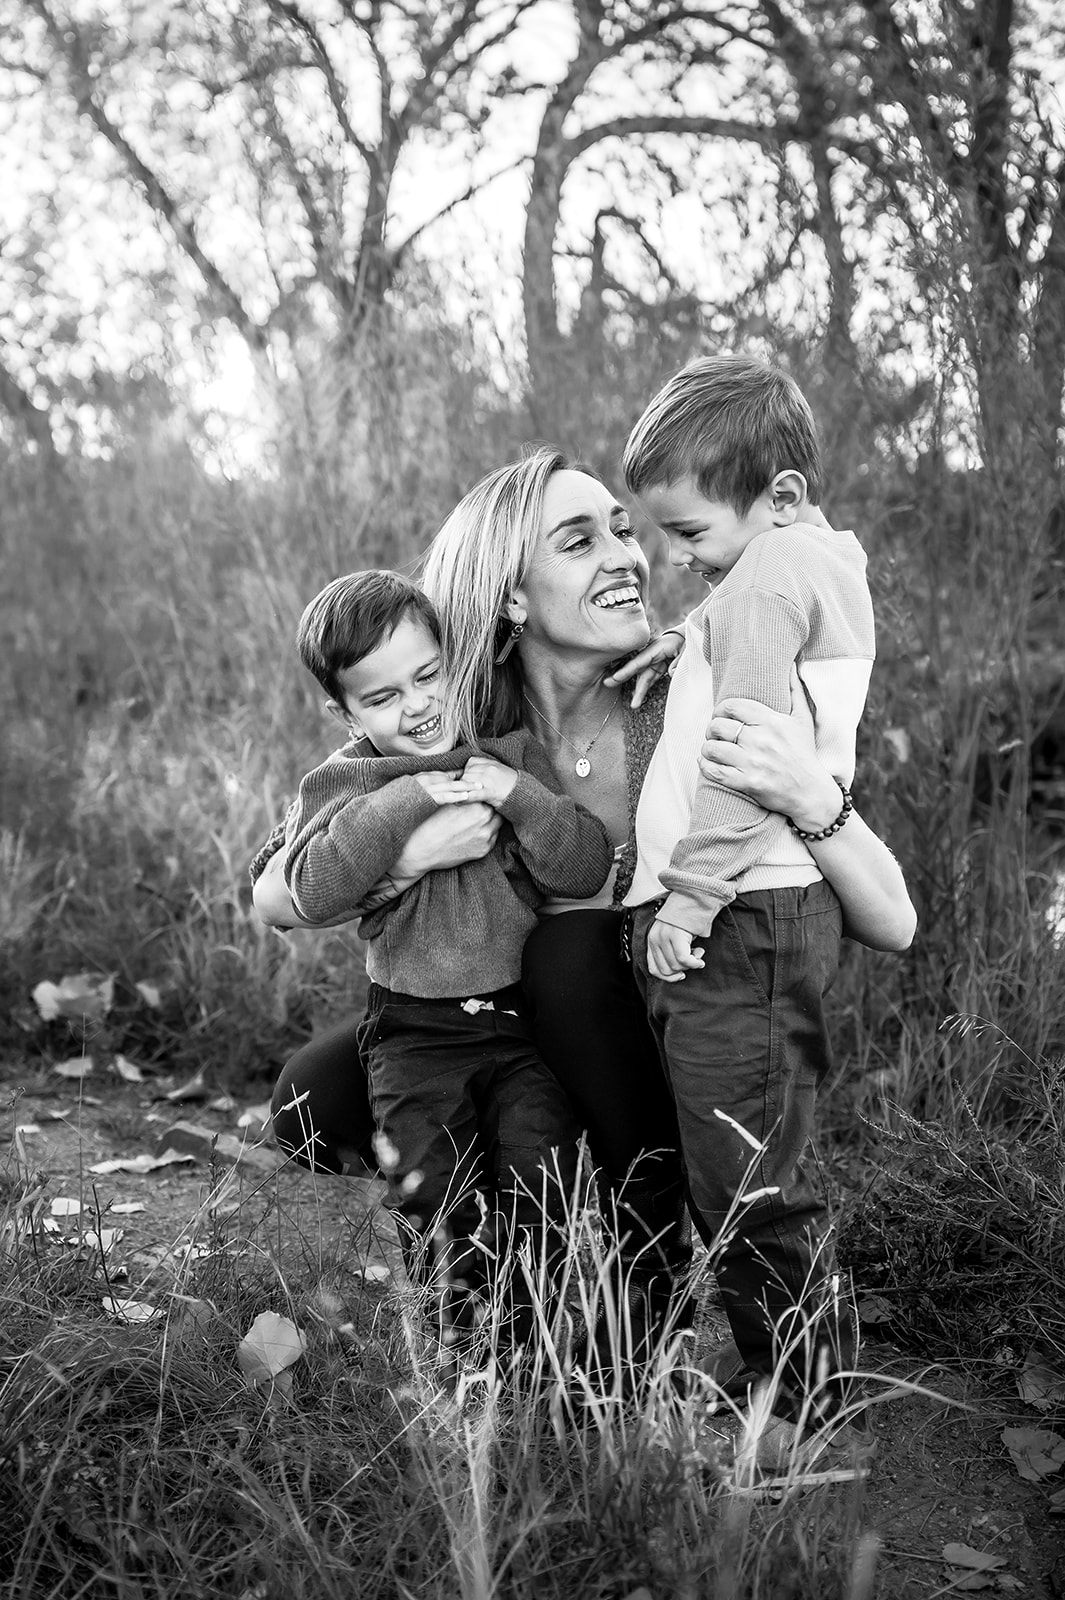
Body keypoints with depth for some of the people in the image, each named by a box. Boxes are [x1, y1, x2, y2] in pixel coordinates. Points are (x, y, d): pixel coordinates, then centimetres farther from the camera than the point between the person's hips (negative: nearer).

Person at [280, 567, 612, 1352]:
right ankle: (462, 1325, 14)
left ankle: (524, 1322, 6)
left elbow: (588, 867, -4)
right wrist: (403, 802, -22)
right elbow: (316, 891, -18)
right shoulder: (340, 785, 0)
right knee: (431, 1184, -9)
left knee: (538, 1156, -14)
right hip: (416, 1030, 0)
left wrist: (519, 796, -19)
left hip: (526, 1018, 1)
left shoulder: (512, 753, 3)